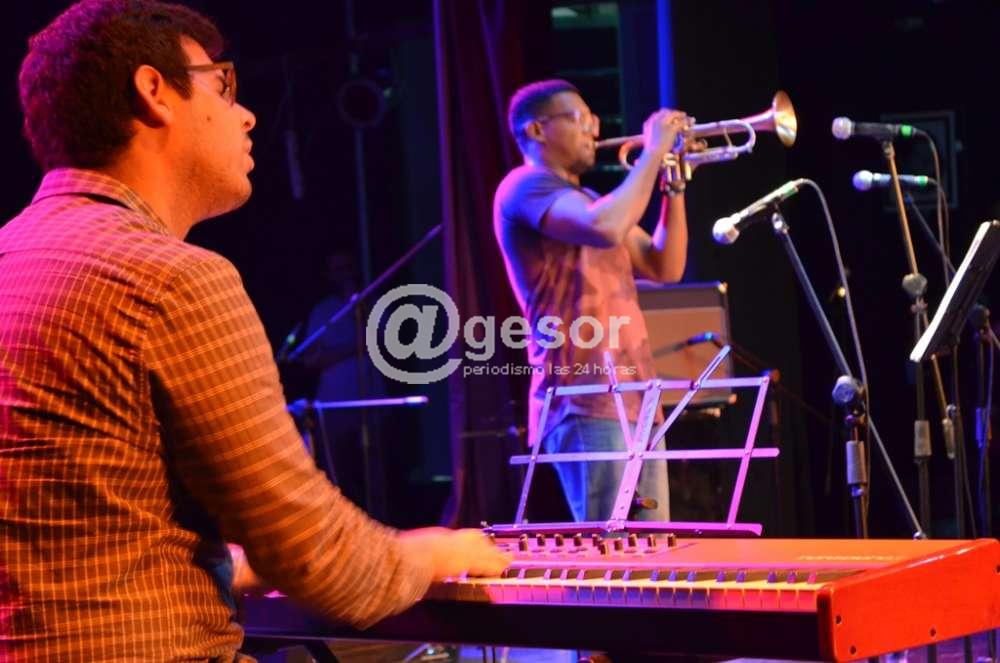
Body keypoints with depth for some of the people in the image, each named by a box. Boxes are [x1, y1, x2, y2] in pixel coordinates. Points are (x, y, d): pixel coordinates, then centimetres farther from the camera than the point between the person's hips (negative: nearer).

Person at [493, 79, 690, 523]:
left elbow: (664, 267, 21)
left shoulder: (590, 201, 26)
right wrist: (652, 152, -12)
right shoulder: (525, 186, -5)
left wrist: (674, 186, 11)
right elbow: (607, 229, -23)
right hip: (586, 402, -9)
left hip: (634, 399, 9)